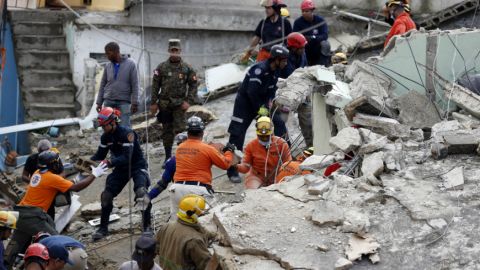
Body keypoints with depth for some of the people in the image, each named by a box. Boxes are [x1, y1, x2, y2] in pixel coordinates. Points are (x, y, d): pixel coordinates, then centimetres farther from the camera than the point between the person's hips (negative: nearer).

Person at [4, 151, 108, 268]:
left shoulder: (37, 173, 12)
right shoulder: (52, 178, -12)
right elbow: (76, 187, -12)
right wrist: (94, 175, -5)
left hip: (21, 214, 8)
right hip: (33, 217, -8)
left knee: (17, 243, 17)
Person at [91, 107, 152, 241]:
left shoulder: (127, 133, -25)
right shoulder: (105, 137, -2)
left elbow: (127, 157, -33)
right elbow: (99, 155, 5)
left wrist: (109, 162, -45)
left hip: (137, 166, -7)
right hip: (121, 168, 7)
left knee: (142, 193, -28)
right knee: (106, 195, -5)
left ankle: (147, 226, -13)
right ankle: (103, 228, 8)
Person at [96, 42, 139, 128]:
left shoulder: (130, 64, -1)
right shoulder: (108, 66, 10)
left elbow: (135, 85, -3)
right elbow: (103, 85, 14)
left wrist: (134, 103, -9)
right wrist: (99, 102, 9)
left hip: (124, 102, -4)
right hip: (108, 102, 4)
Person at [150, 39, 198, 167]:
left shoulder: (187, 68, 2)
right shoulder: (162, 67, 3)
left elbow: (193, 85, 4)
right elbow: (155, 85, 5)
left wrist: (188, 101, -7)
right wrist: (153, 103, 2)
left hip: (179, 104, -2)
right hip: (164, 104, 2)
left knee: (180, 129, -12)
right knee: (167, 131, 8)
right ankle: (168, 157, 18)